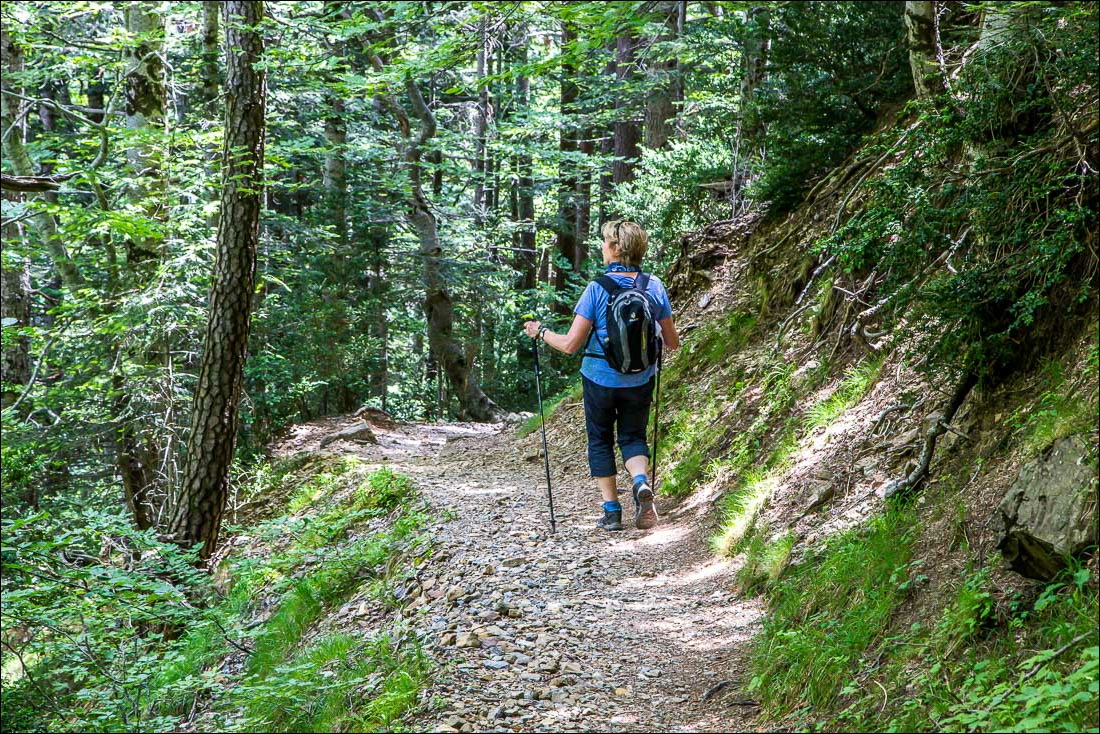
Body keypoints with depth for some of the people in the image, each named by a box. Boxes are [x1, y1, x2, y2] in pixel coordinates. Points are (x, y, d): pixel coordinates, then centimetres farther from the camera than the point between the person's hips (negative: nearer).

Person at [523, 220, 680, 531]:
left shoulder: (597, 289, -17)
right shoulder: (654, 286, -6)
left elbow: (571, 344, -16)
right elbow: (672, 343, 0)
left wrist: (540, 332, 2)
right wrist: (664, 339, 24)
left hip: (600, 380, -3)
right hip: (640, 382, 3)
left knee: (600, 441, 15)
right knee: (633, 437, 19)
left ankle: (611, 511, 14)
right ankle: (641, 482, -11)